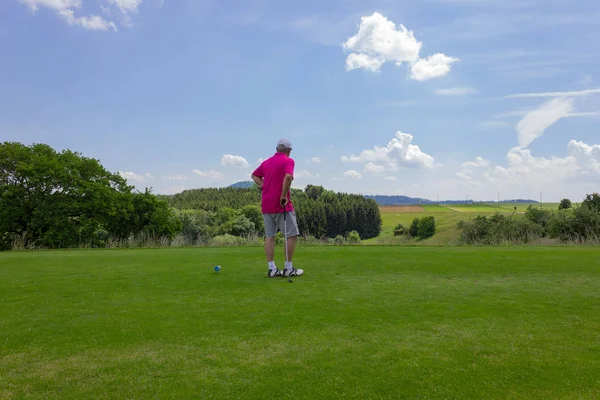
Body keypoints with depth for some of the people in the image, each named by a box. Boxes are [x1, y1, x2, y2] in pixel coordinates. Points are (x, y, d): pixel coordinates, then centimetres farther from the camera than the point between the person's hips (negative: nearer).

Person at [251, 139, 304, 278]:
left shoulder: (266, 162, 15)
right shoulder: (288, 161, -8)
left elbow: (254, 175, 27)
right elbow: (288, 176, -27)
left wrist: (264, 186, 13)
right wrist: (284, 196, -19)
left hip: (266, 205, 7)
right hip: (281, 205, -7)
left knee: (269, 237, 6)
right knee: (292, 235, 2)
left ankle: (272, 269, 7)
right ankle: (288, 269, 4)